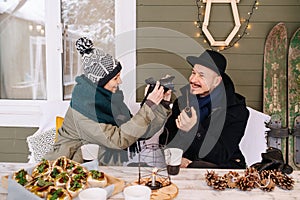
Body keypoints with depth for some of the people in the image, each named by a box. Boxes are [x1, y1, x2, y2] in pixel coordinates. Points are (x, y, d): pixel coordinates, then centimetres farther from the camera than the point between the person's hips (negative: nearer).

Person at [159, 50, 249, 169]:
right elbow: (166, 140, 1)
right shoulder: (182, 101, 1)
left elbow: (222, 156, -18)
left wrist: (194, 129, -32)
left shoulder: (236, 109, -10)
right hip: (185, 164, 4)